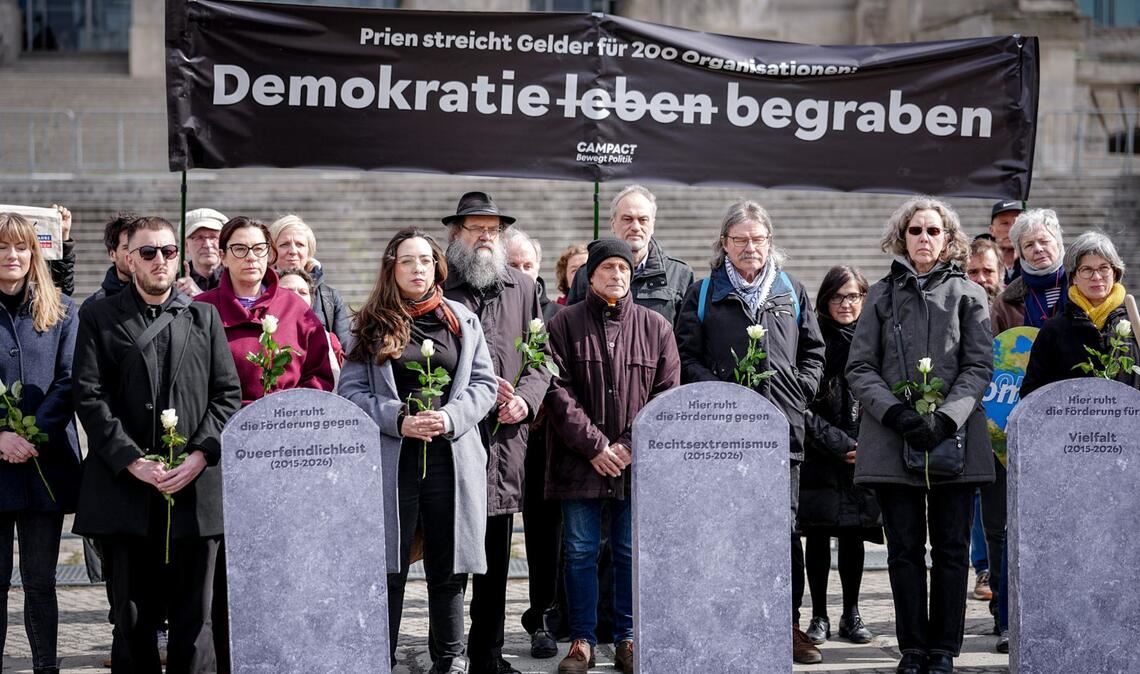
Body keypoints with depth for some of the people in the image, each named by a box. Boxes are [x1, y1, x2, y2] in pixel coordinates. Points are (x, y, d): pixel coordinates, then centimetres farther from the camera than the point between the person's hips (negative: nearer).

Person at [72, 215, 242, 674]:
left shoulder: (205, 317, 13)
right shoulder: (100, 318, 8)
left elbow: (228, 394, 7)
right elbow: (90, 396, -1)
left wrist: (199, 455, -8)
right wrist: (133, 461, -12)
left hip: (195, 485, 1)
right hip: (125, 487, -1)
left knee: (193, 619, 3)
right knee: (133, 619, 4)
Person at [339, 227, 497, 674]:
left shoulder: (462, 321, 10)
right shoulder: (371, 325, 5)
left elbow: (484, 382, 7)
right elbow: (351, 389, 0)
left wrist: (451, 417, -11)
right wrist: (398, 420, -14)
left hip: (452, 457, 2)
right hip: (391, 456, -1)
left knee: (448, 567, 7)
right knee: (388, 566, 0)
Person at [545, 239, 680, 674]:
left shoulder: (656, 327, 7)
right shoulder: (565, 325, 3)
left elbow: (666, 395, 3)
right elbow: (559, 392, -4)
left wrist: (631, 446, -7)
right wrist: (595, 446, -11)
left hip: (638, 463, 1)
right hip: (580, 460, -1)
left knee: (632, 553, 5)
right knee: (581, 552, 3)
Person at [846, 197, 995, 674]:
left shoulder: (968, 294, 9)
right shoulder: (882, 295, 11)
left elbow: (979, 366, 1)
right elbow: (860, 368, 5)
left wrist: (945, 419, -13)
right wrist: (896, 413, -11)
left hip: (955, 438, -1)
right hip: (892, 439, 1)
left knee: (951, 548, 1)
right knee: (904, 548, 2)